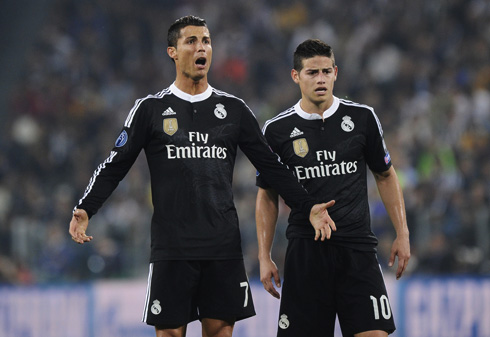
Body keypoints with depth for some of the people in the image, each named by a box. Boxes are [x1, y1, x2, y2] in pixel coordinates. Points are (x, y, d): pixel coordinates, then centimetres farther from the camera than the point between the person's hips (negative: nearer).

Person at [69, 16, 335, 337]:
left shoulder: (233, 109, 10)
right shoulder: (151, 109, 4)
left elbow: (272, 166, 13)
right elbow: (115, 166, 3)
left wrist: (308, 206, 3)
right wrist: (85, 209, -11)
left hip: (224, 247, 2)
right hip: (172, 247, -2)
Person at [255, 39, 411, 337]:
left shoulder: (363, 117, 4)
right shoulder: (277, 130, 2)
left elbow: (385, 175, 14)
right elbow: (267, 195, 11)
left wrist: (402, 234, 7)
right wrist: (265, 257, 5)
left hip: (358, 248, 0)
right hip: (305, 253, 0)